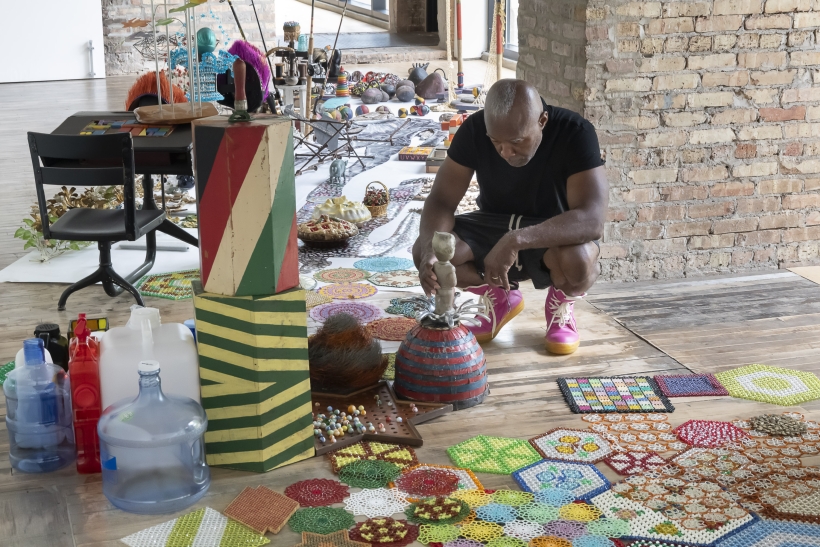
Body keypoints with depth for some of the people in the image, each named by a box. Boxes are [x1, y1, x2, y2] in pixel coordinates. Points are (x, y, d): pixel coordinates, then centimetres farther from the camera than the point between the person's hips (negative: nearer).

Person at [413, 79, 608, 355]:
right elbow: (441, 200, -16)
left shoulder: (575, 133, -27)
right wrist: (430, 249, -38)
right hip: (493, 227, 3)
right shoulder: (474, 130, -18)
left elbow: (592, 219, -37)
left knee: (579, 260, -38)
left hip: (553, 234, -3)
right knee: (423, 251, -23)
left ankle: (561, 304, 2)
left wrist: (517, 240, -49)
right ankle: (501, 299, 7)